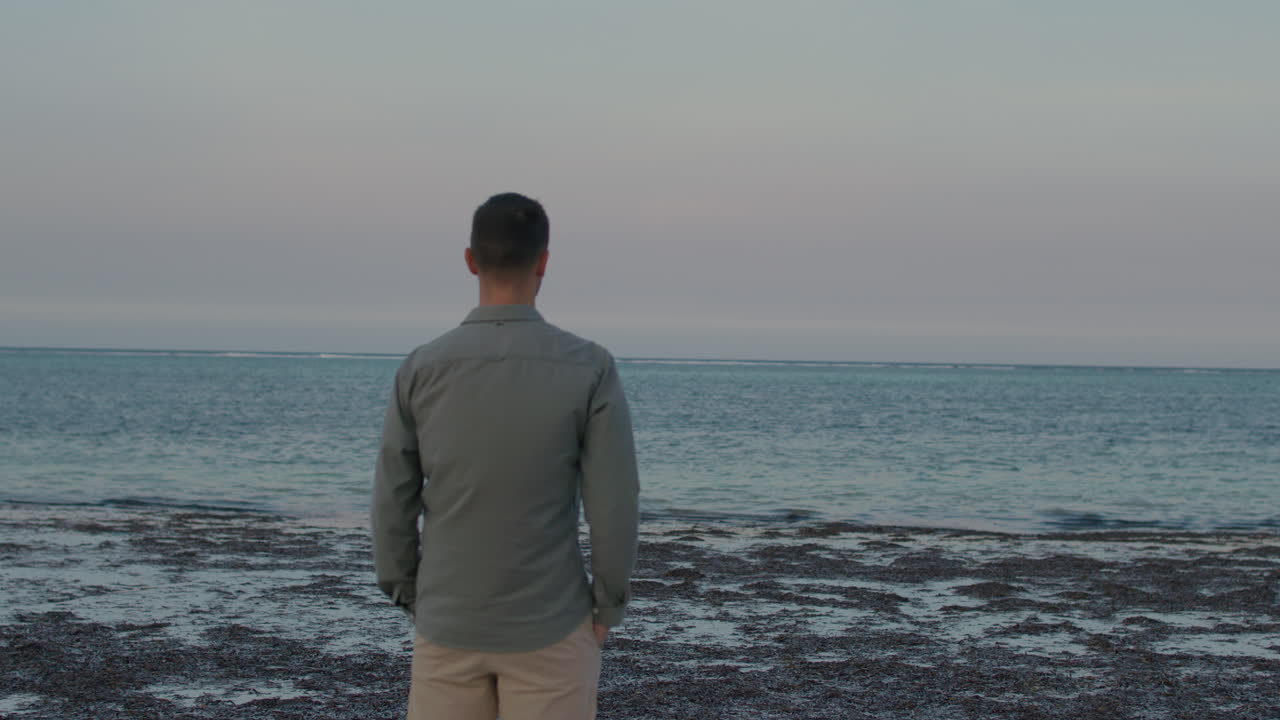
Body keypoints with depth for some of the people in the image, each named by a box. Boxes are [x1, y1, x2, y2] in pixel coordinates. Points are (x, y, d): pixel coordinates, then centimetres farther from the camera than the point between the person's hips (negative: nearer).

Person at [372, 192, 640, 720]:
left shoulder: (420, 369, -8)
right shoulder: (590, 369, -13)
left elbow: (392, 505, -3)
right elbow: (614, 504, -11)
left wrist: (412, 601, 12)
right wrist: (609, 607, 4)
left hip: (449, 626, 2)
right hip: (549, 627, -2)